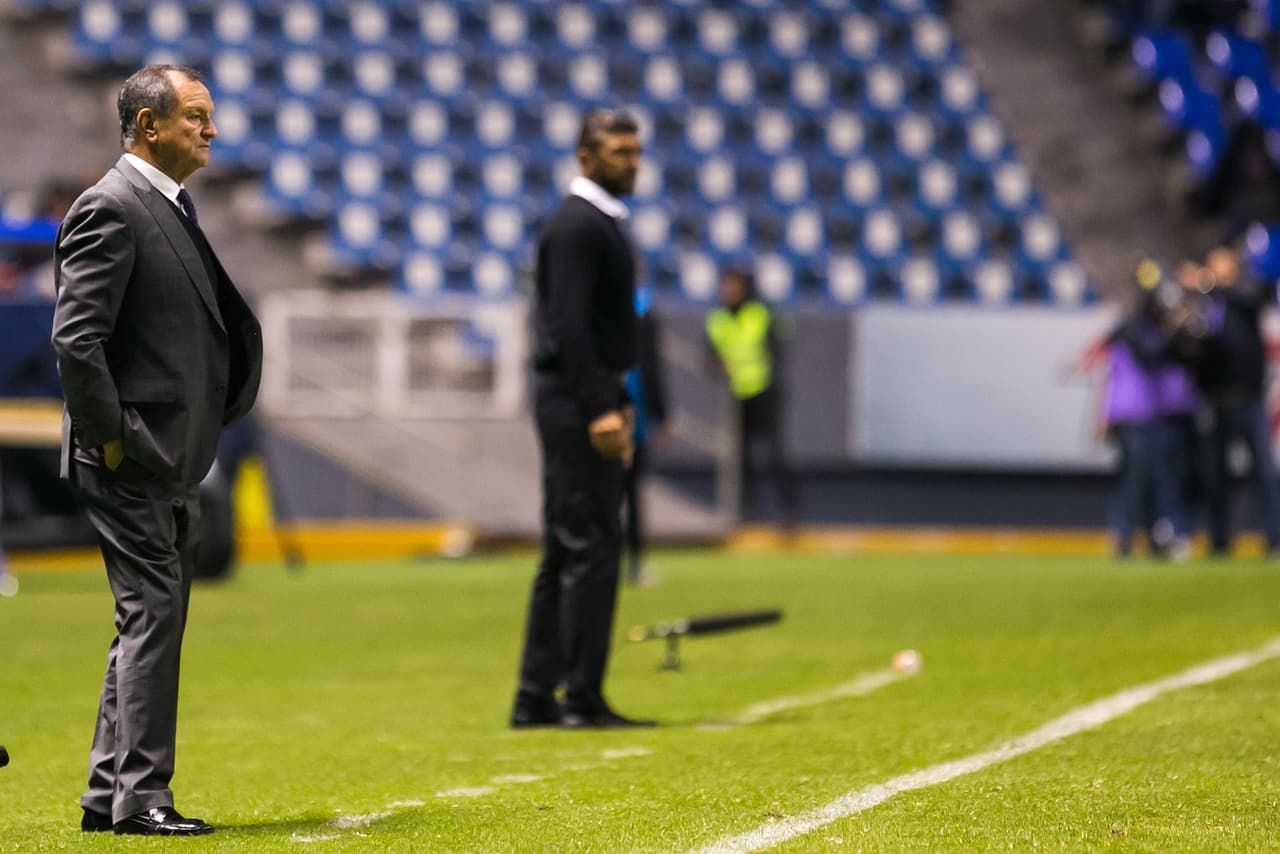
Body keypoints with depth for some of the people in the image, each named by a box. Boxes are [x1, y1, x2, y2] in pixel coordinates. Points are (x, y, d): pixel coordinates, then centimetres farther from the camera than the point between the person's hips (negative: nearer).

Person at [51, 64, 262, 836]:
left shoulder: (175, 206, 17)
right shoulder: (111, 209, -13)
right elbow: (76, 339, -20)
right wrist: (111, 441, -18)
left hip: (174, 463, 10)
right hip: (132, 461, -10)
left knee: (151, 622, 12)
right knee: (152, 616, -8)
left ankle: (109, 793, 18)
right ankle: (140, 795, -4)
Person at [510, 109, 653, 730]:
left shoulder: (601, 222, 20)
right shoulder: (577, 225, -12)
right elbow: (569, 325, -20)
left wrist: (614, 403, 21)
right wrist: (599, 408, -24)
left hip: (586, 404, 10)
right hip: (577, 404, -10)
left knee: (567, 551, 11)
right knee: (591, 548, -9)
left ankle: (535, 699, 14)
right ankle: (583, 699, -8)